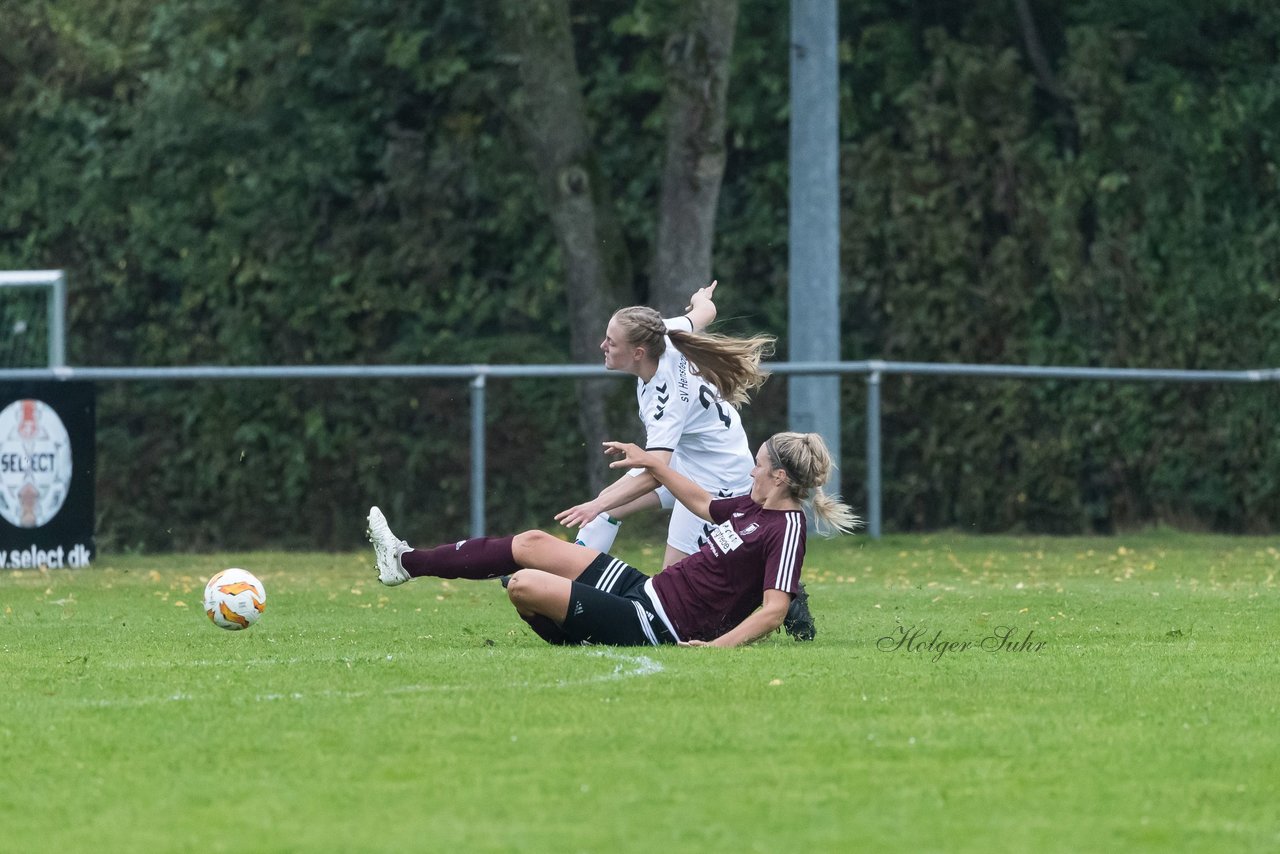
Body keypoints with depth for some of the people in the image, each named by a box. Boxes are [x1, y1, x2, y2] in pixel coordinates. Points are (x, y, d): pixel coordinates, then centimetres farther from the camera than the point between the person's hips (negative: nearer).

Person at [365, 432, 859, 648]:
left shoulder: (786, 529, -17)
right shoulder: (753, 506, 11)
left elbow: (773, 611, -25)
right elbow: (704, 504, 32)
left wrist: (716, 645, -35)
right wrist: (652, 464, 32)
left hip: (655, 626, -10)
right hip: (643, 590, 10)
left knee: (524, 585, -17)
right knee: (531, 544, 11)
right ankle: (407, 563, 20)